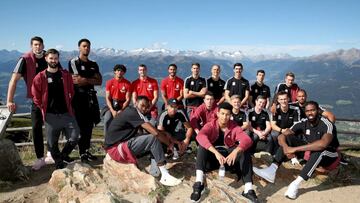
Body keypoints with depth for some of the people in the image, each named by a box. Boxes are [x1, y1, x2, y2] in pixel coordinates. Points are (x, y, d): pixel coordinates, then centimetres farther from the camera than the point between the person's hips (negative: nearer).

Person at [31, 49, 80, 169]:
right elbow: (36, 97, 2)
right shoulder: (40, 77, -2)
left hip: (66, 113, 2)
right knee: (52, 143, 6)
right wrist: (44, 108, 2)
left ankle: (64, 154, 25)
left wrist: (68, 104, 10)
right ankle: (58, 162, 26)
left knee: (74, 137, -1)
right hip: (50, 115, -1)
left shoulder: (65, 75, 5)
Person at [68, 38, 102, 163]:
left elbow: (100, 81, 6)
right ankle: (82, 153, 2)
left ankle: (87, 151, 18)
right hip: (79, 97, -5)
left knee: (89, 125, 8)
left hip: (91, 97, 5)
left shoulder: (93, 65, 17)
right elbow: (77, 81, -13)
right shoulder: (73, 62, 0)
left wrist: (85, 80, -6)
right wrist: (92, 80, -5)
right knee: (81, 126, -5)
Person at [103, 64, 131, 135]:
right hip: (111, 105, 1)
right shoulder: (109, 82, 4)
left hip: (122, 106, -1)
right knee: (107, 120, -23)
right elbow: (107, 98, -1)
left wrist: (121, 110, -16)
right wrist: (112, 110, -14)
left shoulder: (127, 83, -1)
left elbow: (128, 99, -3)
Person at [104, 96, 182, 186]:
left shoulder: (136, 114, 12)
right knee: (153, 139, -22)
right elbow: (155, 132, -23)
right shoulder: (133, 112, -17)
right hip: (116, 148, -10)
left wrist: (169, 138, -1)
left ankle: (155, 169, -6)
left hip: (122, 145, 10)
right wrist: (169, 143, -8)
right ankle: (165, 176, -19)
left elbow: (153, 131, 12)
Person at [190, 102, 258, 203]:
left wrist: (235, 151, -43)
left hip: (229, 155, 1)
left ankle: (248, 189, -29)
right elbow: (200, 136, -34)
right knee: (202, 147, -30)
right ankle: (198, 183, -38)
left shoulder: (234, 127, -6)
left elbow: (247, 140, -23)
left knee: (245, 152, -24)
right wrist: (216, 152, -46)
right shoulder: (211, 125, -12)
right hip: (213, 155, -1)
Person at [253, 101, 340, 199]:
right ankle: (272, 170, -33)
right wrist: (286, 147, -37)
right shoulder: (303, 123, -10)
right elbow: (281, 136, -13)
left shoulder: (326, 124, -25)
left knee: (320, 150, -40)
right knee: (288, 138, -15)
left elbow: (323, 144, -45)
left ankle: (295, 184, -38)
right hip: (310, 151, 5)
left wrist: (295, 149, -43)